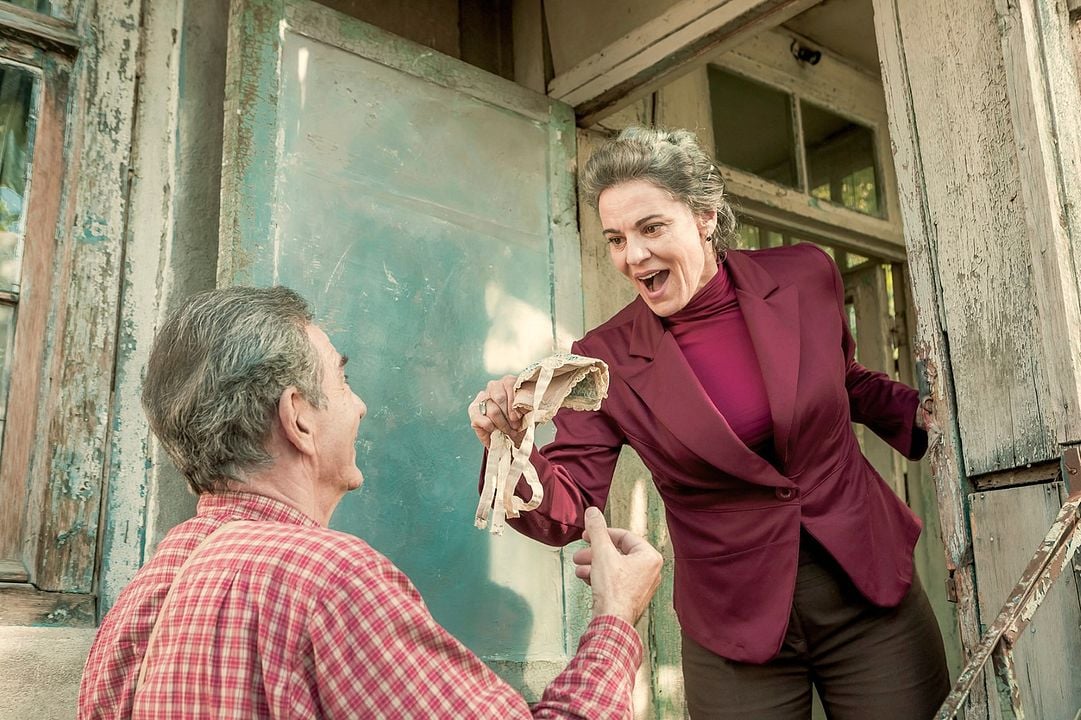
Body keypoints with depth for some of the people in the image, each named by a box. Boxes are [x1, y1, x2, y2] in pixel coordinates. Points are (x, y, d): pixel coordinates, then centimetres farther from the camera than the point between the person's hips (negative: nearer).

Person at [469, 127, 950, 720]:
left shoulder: (807, 277, -5)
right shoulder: (605, 361, -10)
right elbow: (565, 509, -12)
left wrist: (918, 416, -2)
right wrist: (510, 450, -31)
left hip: (870, 593, 2)